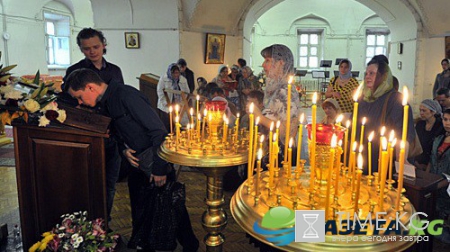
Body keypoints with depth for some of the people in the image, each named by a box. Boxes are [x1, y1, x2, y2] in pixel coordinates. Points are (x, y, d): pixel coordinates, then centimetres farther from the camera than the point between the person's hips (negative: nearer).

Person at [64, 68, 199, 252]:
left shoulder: (127, 96, -20)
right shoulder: (106, 103, 7)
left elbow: (158, 130, -23)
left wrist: (159, 168, -22)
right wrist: (124, 150, -4)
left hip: (158, 165, -8)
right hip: (137, 166, 8)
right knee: (139, 211, 17)